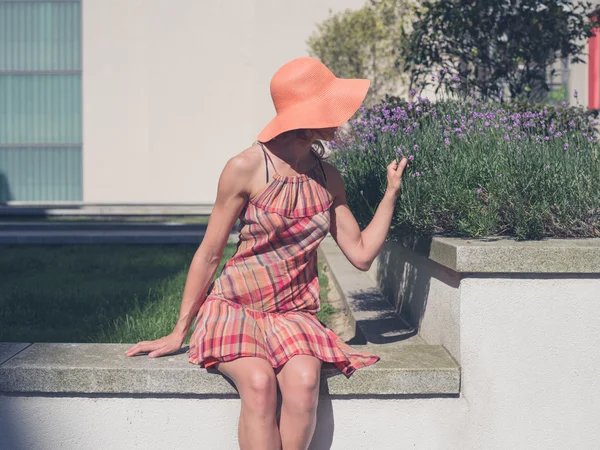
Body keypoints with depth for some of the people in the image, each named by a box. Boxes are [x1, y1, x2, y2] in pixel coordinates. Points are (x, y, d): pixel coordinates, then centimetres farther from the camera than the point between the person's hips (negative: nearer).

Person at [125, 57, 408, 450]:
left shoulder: (328, 179, 6)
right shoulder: (247, 168, -9)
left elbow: (361, 255, 3)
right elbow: (209, 254, -3)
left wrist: (392, 193, -2)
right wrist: (178, 333, 1)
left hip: (293, 312, 3)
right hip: (235, 306, -3)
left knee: (304, 381, -30)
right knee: (259, 383, -34)